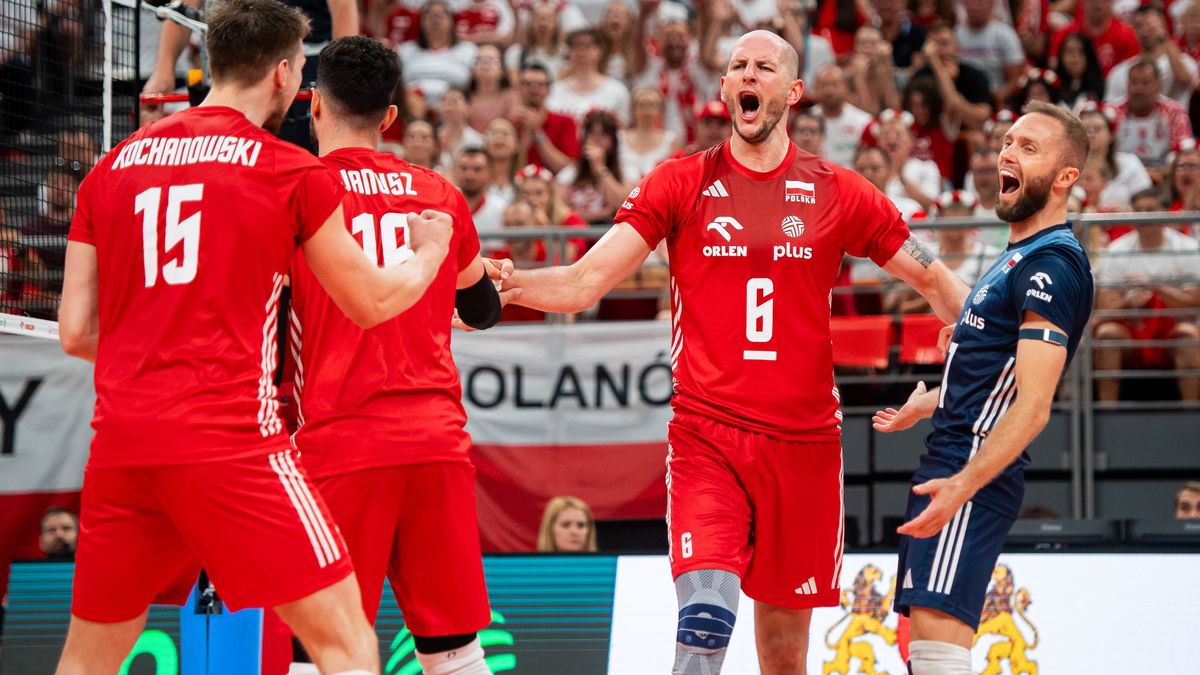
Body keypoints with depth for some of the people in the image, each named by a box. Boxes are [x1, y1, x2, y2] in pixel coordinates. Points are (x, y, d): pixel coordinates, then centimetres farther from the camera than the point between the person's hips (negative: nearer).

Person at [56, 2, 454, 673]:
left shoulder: (110, 169, 12)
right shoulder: (291, 171, 0)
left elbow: (75, 333, 12)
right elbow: (372, 302, 10)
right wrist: (431, 251, 30)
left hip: (119, 443, 5)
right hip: (229, 441, -5)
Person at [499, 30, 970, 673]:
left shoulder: (839, 193, 6)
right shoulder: (680, 184, 5)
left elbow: (934, 279, 13)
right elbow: (585, 282, 0)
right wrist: (503, 281, -17)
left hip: (804, 443, 2)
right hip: (707, 438, -2)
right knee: (705, 619, -21)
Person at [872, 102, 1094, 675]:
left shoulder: (1051, 266, -13)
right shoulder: (1019, 258, 19)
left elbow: (1032, 405, -22)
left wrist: (964, 483, -33)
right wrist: (925, 406, 48)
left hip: (976, 473, -11)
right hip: (948, 463, 11)